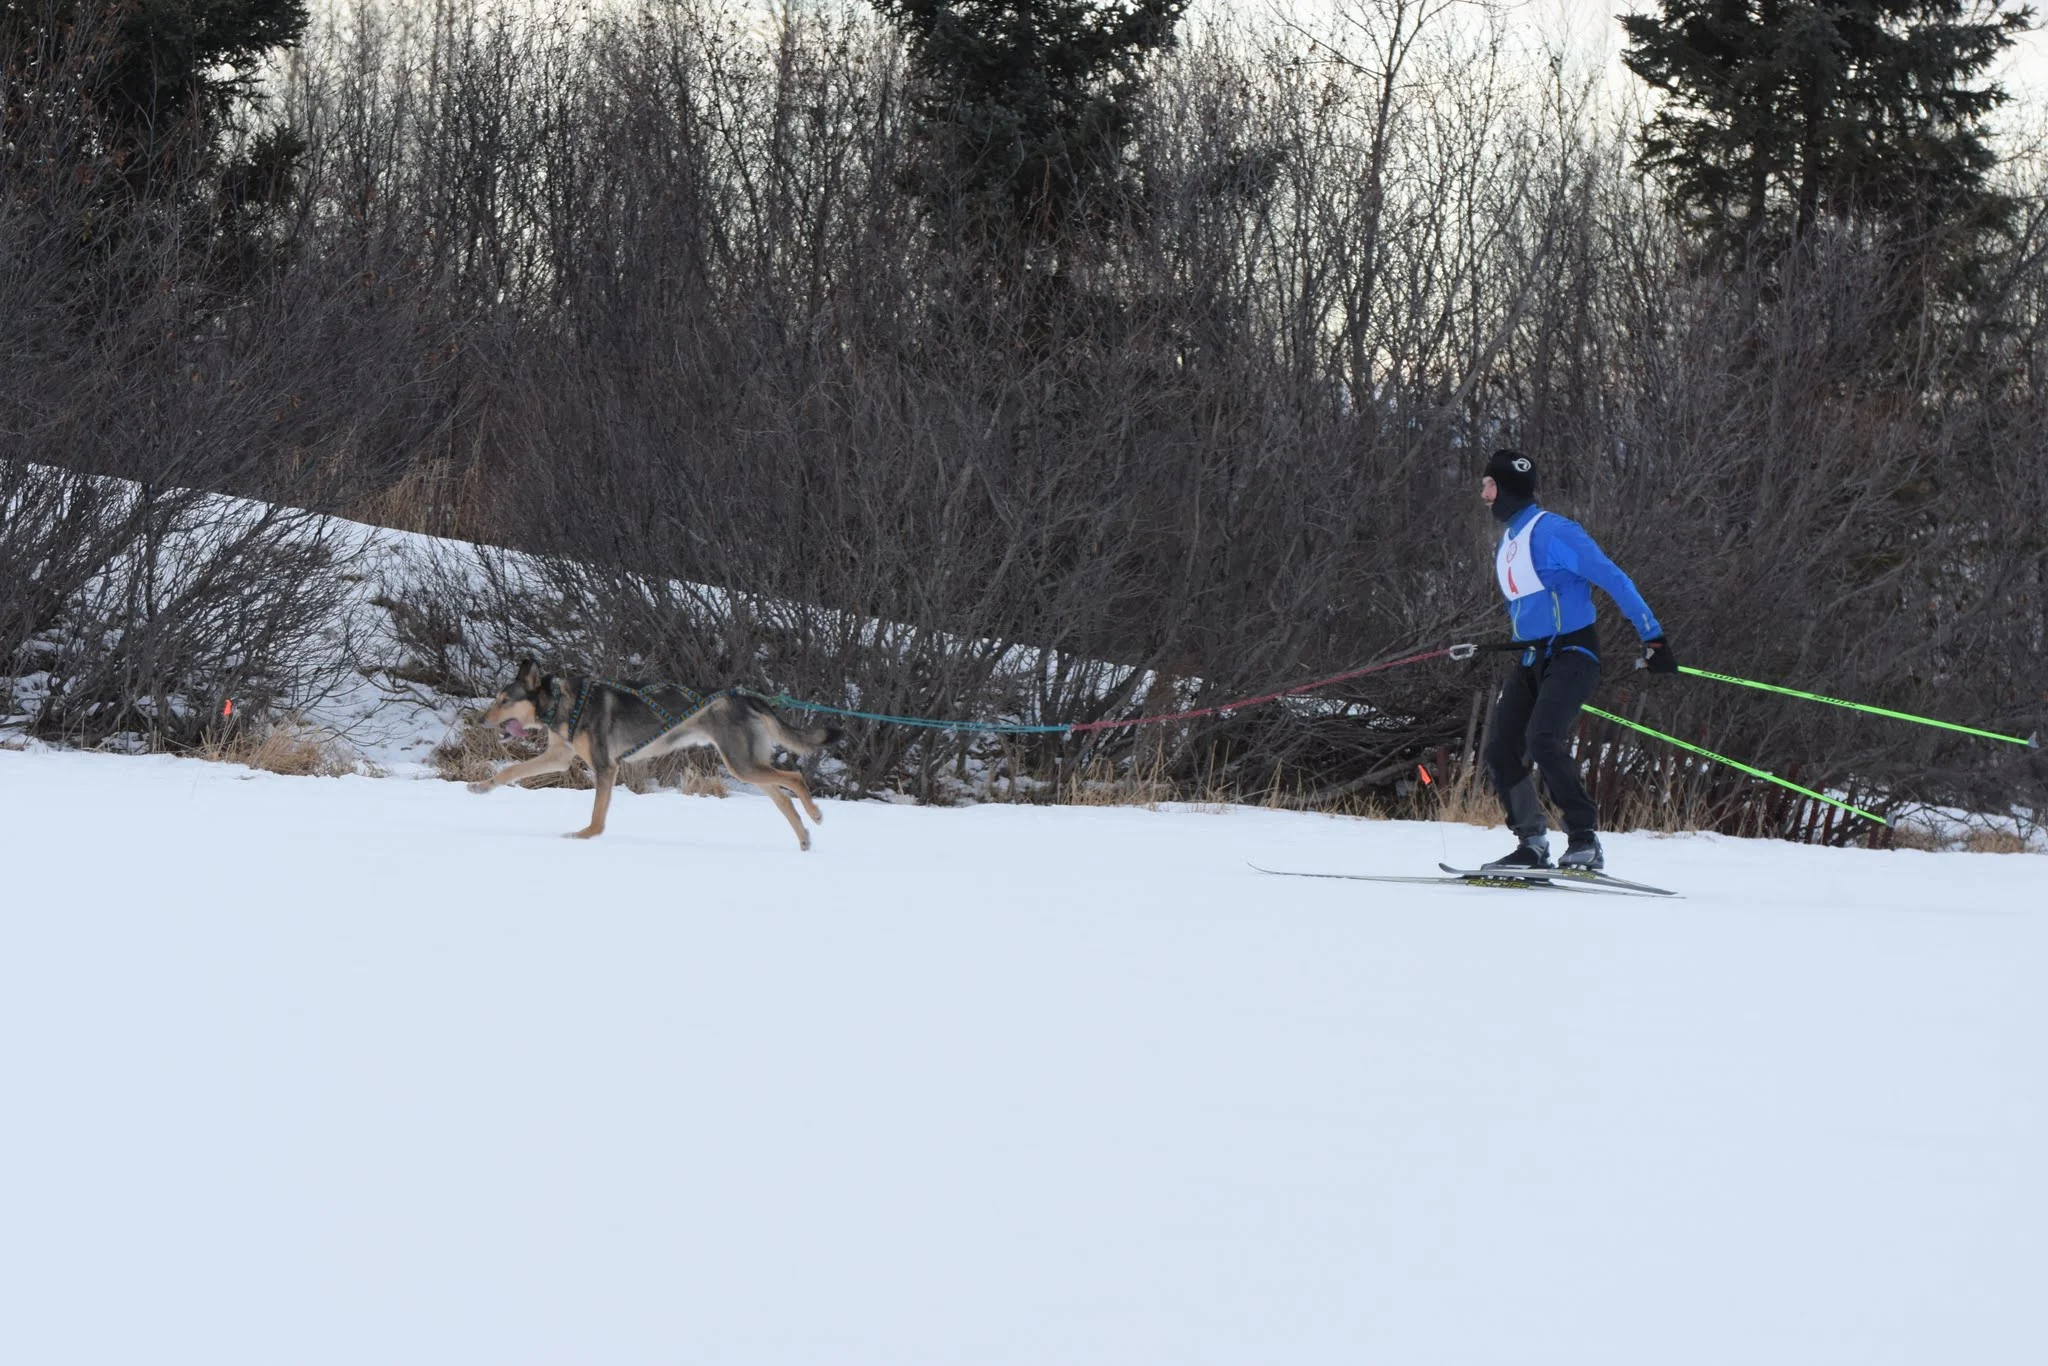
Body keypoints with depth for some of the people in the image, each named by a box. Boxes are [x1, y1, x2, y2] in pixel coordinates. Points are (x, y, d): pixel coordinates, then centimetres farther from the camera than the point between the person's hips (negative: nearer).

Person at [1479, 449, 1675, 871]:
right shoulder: (1508, 541, 15)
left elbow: (1612, 580, -15)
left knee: (1542, 740, -26)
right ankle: (1532, 845, 10)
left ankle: (1585, 843, -22)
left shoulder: (1552, 532, -13)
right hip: (1532, 659, 9)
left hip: (1572, 655, -9)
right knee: (1501, 752, 1)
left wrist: (1653, 638, -18)